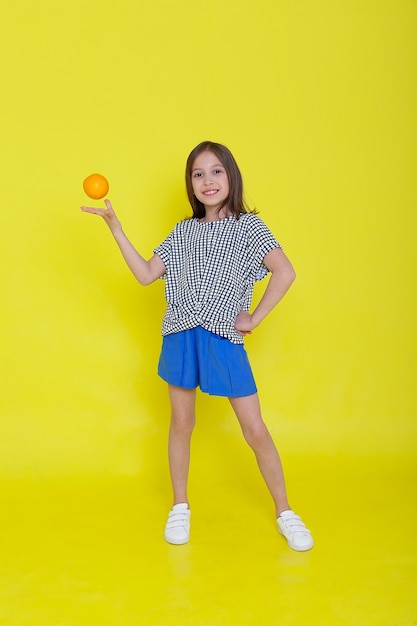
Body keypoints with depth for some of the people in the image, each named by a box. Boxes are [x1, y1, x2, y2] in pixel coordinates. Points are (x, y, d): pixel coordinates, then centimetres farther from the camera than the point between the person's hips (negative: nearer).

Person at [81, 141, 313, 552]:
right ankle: (180, 507, 30)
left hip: (224, 341, -3)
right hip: (181, 337, 4)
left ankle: (285, 513, 17)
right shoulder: (183, 232, 12)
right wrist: (114, 227, 2)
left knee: (255, 430, 0)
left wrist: (254, 319, -11)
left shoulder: (248, 226, 0)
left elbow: (285, 273, -11)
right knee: (181, 423, 12)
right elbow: (145, 274, 6)